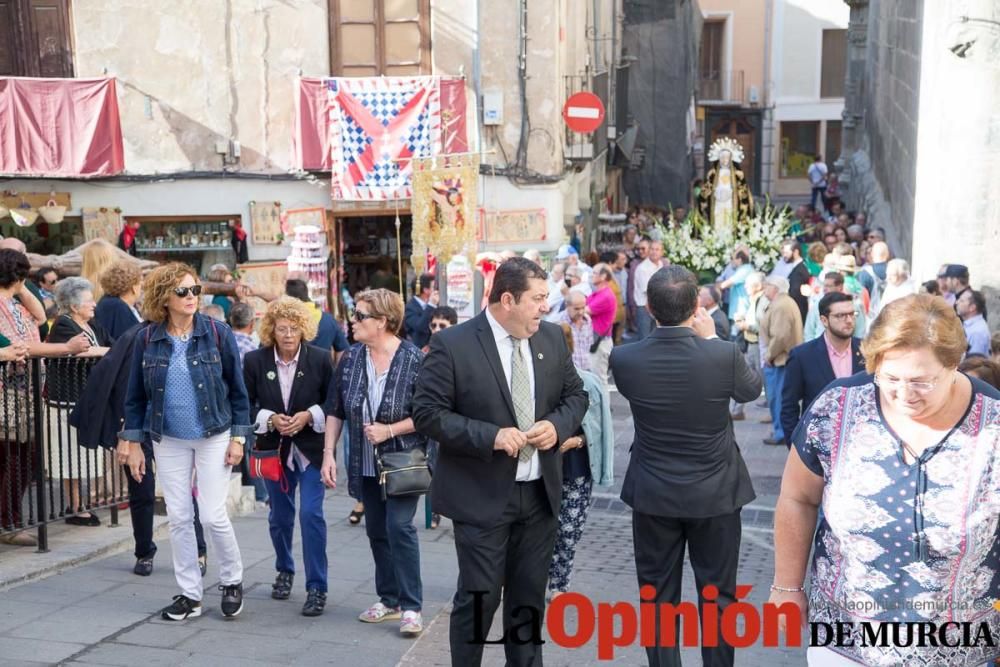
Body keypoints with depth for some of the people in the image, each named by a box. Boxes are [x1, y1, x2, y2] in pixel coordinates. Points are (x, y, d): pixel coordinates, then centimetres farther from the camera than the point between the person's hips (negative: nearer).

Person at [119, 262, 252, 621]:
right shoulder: (147, 339, -3)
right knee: (178, 518, 6)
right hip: (169, 441, 2)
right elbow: (136, 395, 4)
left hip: (214, 437, -2)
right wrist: (133, 443, 3)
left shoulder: (218, 333, -8)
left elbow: (237, 388, -2)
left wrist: (238, 437, -5)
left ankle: (232, 581, 20)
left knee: (213, 516, -4)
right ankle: (190, 594, 19)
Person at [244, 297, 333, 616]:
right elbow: (245, 405, -1)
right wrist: (270, 419, -17)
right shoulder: (255, 361, -6)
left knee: (311, 513, -11)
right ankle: (285, 571, 40)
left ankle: (317, 587, -2)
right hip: (274, 449, 2)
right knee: (279, 515, 16)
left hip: (311, 449, -2)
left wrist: (309, 416, -18)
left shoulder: (320, 359, -9)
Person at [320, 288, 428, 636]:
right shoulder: (350, 359, 1)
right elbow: (335, 410, 8)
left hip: (403, 461, -5)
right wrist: (328, 454, 2)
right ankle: (389, 599, 25)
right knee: (376, 530, 12)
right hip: (366, 464, 6)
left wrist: (389, 430, -18)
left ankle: (411, 606, -2)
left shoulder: (414, 360, -14)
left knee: (399, 527, -11)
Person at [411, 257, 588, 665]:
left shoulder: (552, 337, 3)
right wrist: (491, 436, -23)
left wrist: (558, 425, -9)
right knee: (479, 598, 2)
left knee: (529, 598, 16)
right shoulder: (453, 345, -13)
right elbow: (427, 412, -14)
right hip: (482, 496, -5)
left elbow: (575, 395, 13)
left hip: (541, 493, 5)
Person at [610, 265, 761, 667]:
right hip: (715, 494, -1)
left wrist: (684, 337, 7)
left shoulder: (624, 358, -15)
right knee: (717, 596, 14)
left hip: (653, 496, 1)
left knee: (658, 597, 13)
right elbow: (753, 388, 4)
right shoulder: (723, 355, -19)